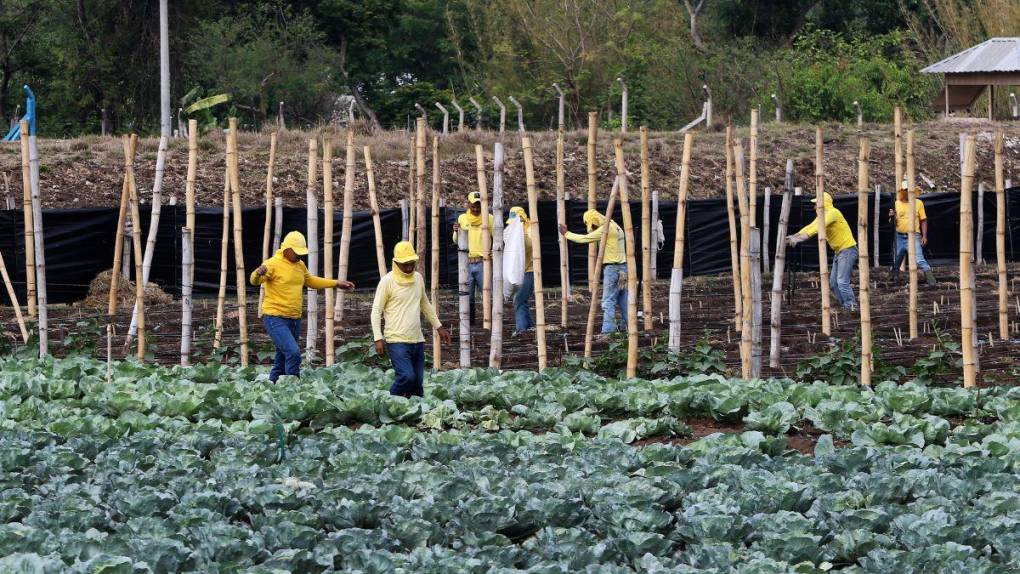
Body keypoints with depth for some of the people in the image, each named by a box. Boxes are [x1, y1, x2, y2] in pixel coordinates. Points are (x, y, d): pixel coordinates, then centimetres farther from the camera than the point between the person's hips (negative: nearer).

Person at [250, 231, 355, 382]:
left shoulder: (300, 265, 12)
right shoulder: (273, 264, -13)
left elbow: (310, 281, 30)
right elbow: (254, 281, -27)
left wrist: (336, 283, 31)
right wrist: (258, 273, -52)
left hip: (294, 319, 8)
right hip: (276, 318, -8)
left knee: (282, 359, 12)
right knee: (293, 353, -23)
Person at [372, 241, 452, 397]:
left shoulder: (418, 278, 11)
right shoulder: (388, 281, -7)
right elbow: (376, 310, -7)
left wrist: (439, 327, 26)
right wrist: (378, 338, -16)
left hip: (417, 341, 6)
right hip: (397, 341, -6)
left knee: (417, 384, 5)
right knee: (407, 376, -22)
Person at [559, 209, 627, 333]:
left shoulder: (605, 229, -13)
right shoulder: (615, 227, 15)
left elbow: (584, 239, -8)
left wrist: (566, 234, 5)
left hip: (612, 268, -9)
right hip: (622, 269, 9)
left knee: (608, 301, -9)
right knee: (622, 301, 12)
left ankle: (607, 330, -14)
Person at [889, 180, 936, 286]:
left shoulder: (918, 203, 1)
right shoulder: (897, 204, 6)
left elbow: (923, 220, 3)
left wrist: (924, 236, -4)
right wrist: (892, 216, -13)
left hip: (913, 237, -4)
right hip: (899, 237, 4)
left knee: (919, 260, -17)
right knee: (896, 262, 13)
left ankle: (932, 283, -19)